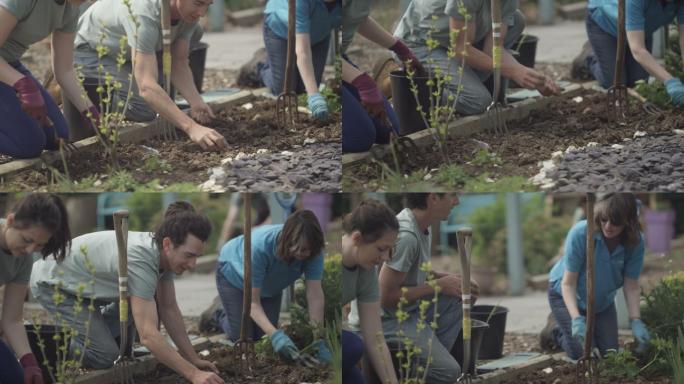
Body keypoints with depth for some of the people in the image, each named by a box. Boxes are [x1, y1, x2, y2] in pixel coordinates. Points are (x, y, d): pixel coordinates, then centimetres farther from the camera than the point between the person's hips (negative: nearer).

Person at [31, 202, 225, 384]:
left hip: (82, 282, 9)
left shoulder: (164, 252, -12)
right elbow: (148, 335, -40)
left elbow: (169, 309, 1)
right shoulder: (139, 260, -38)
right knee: (104, 355, -21)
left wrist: (194, 359, -3)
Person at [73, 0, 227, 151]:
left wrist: (196, 101, -28)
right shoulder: (144, 14, -40)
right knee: (145, 108, -26)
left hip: (123, 53, 9)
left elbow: (179, 64, -8)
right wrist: (192, 128, -55)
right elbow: (146, 87, -47)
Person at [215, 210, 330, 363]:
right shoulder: (259, 247, -45)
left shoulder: (312, 251, -34)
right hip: (234, 274, -4)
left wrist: (319, 341, -42)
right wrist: (275, 335, -53)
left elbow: (315, 294, -34)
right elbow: (253, 302, -40)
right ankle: (220, 316, 24)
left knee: (262, 335, 3)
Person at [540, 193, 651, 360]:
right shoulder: (580, 234, -34)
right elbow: (568, 283, -29)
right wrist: (577, 320, -41)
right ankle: (555, 329, 18)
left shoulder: (635, 243, -25)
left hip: (602, 299, 4)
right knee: (583, 354, -11)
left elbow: (631, 287, -18)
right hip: (567, 295, -4)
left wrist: (635, 321, -32)